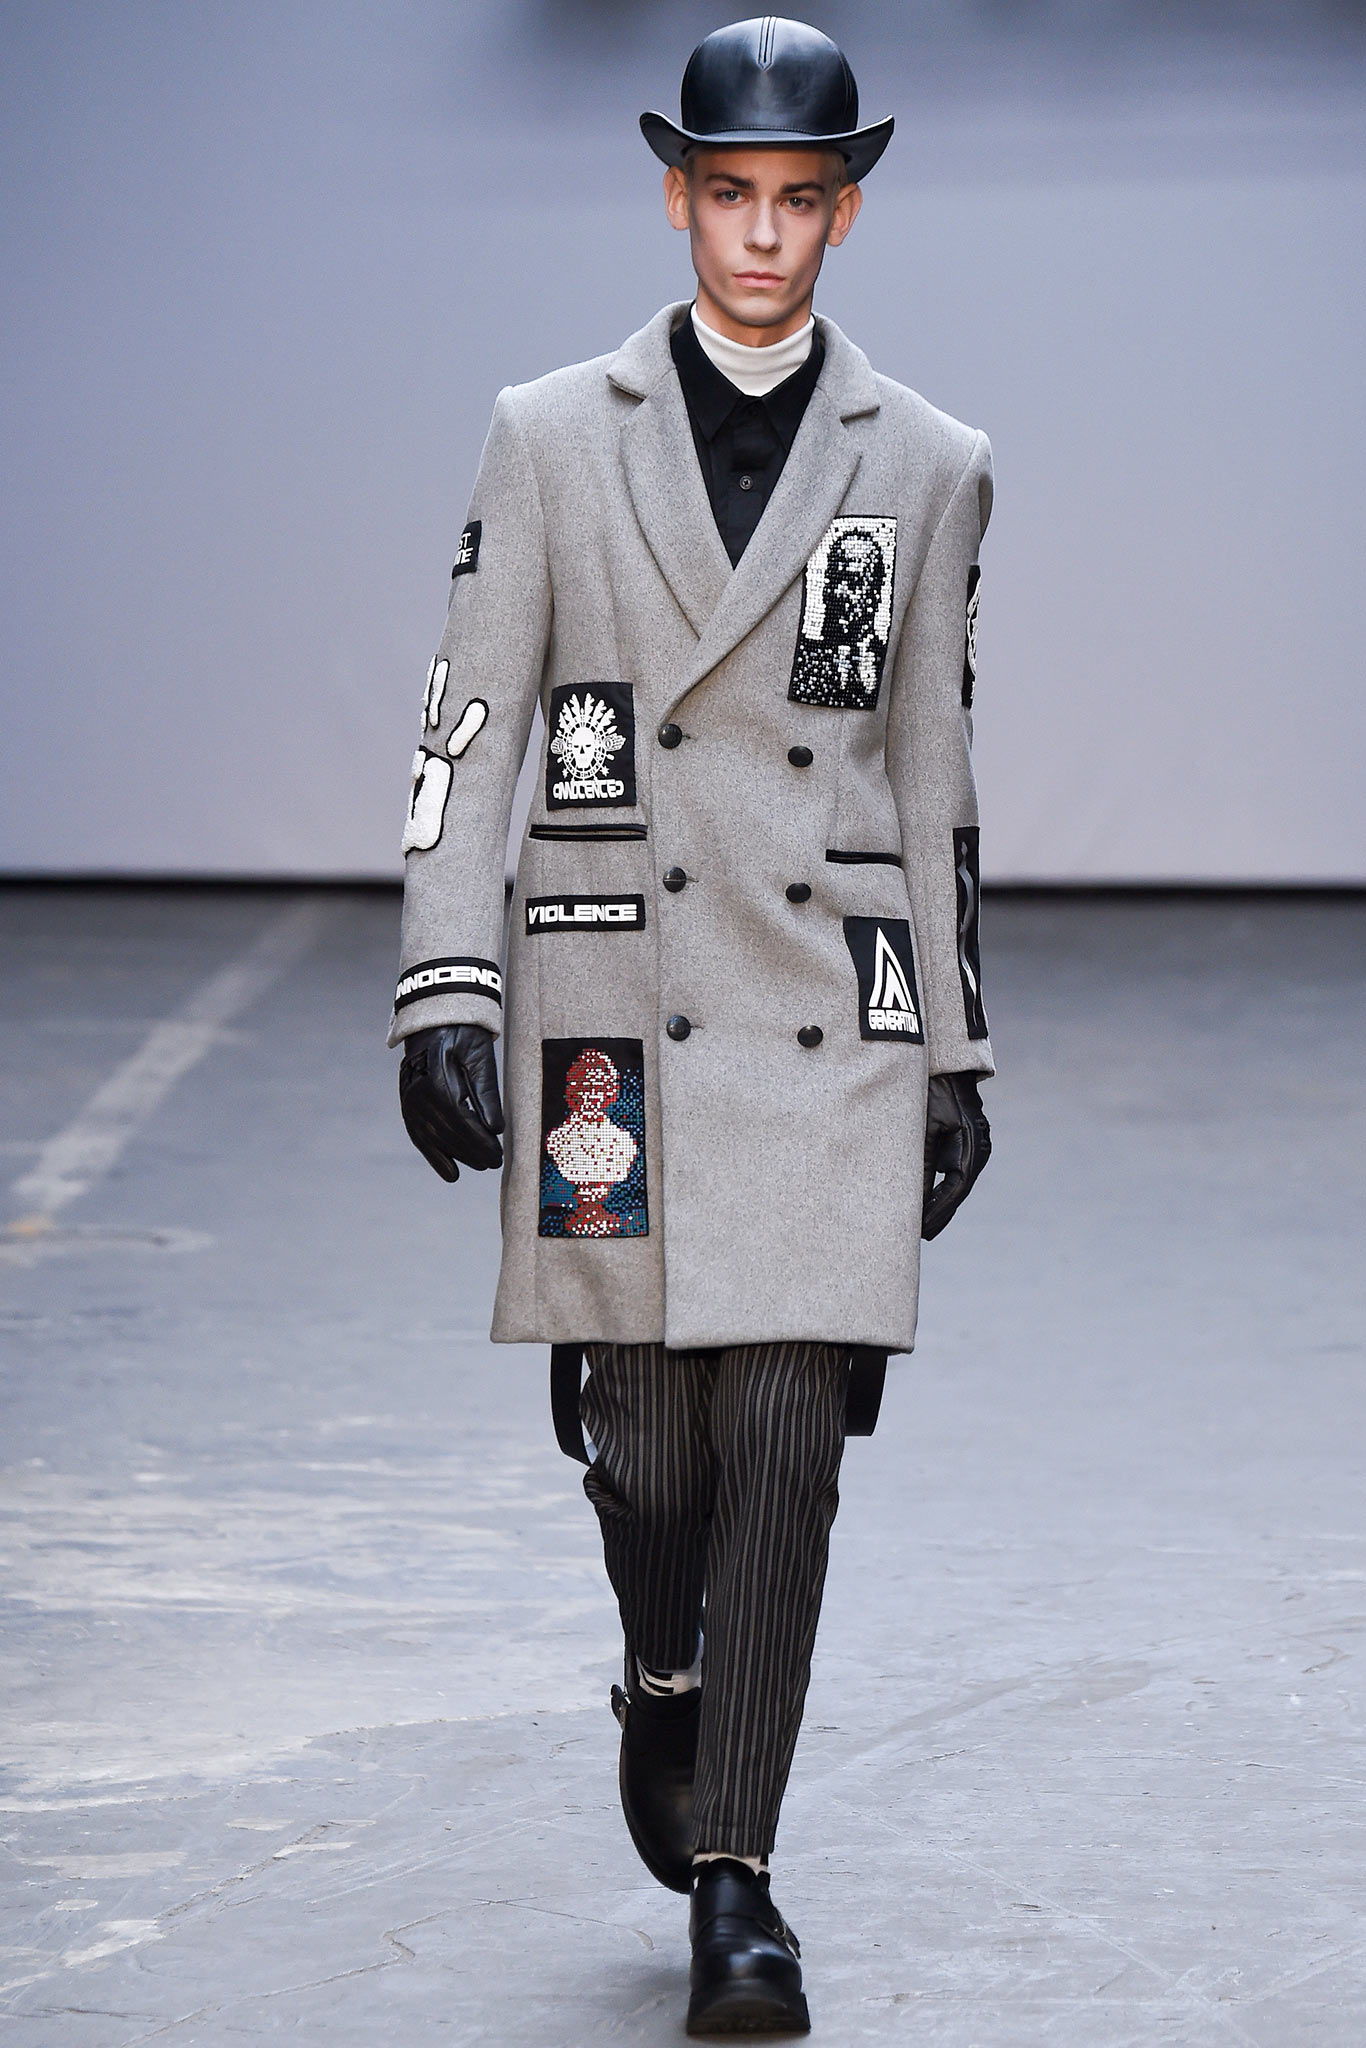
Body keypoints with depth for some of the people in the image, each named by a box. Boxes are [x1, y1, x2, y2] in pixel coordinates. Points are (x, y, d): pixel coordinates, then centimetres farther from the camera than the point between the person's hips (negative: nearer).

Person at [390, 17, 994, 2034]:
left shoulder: (926, 467, 6)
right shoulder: (552, 436, 3)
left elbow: (935, 774, 11)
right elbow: (469, 734, 1)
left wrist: (958, 1059, 11)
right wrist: (446, 1001, -9)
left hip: (833, 1025, 0)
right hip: (614, 1016, 0)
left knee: (787, 1445, -8)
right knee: (648, 1442, 6)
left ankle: (731, 1876, -1)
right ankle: (667, 1679, 38)